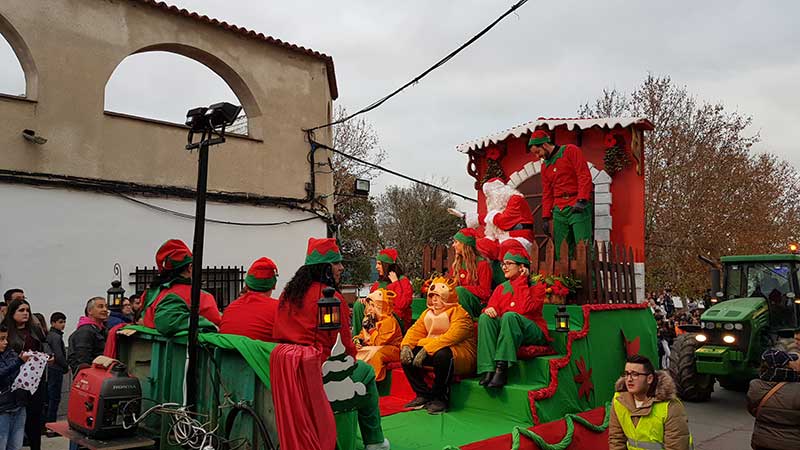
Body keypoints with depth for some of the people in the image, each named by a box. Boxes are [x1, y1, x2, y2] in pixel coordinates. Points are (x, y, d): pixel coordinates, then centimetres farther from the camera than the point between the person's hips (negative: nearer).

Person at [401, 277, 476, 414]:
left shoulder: (459, 312, -11)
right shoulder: (428, 313, 15)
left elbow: (452, 336, -26)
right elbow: (415, 330, 7)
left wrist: (427, 349, -31)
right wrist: (406, 345, -14)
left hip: (460, 354, -8)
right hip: (431, 352, 8)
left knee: (442, 354, -39)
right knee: (406, 355, -7)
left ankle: (440, 398, -19)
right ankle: (423, 395, -2)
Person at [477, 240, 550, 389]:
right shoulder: (501, 288, 17)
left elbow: (525, 309, -17)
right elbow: (492, 307, 8)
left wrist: (521, 281, -9)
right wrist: (489, 310, -16)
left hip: (534, 334, -5)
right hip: (505, 330, 5)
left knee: (509, 316, -33)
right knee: (485, 318, -23)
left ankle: (502, 369, -40)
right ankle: (489, 369, -34)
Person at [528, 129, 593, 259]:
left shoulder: (570, 151, 2)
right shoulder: (545, 166, 20)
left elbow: (585, 175, -8)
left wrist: (581, 200, -18)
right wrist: (545, 217, 13)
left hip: (578, 207, -6)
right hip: (558, 210, 6)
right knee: (561, 252, 1)